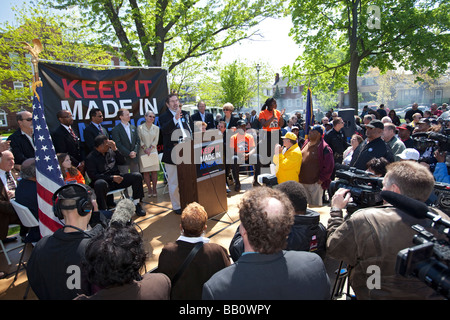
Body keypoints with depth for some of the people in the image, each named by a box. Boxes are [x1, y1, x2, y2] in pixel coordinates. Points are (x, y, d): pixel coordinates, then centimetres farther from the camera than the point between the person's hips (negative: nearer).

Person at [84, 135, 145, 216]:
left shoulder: (111, 151, 11)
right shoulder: (90, 158, -3)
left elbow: (123, 162, 9)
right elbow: (93, 176, -12)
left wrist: (115, 149, -5)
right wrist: (112, 178, -21)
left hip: (117, 179, 5)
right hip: (104, 181, -5)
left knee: (137, 176, -13)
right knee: (100, 184, -40)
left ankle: (137, 204, -7)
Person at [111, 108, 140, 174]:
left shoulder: (133, 128, 12)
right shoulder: (115, 129, -5)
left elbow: (138, 141, 8)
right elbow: (118, 144, -11)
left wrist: (135, 151, -8)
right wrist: (129, 153, -15)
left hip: (134, 157, 5)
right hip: (123, 159, -5)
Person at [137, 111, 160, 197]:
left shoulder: (156, 128, 7)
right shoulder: (140, 128, 1)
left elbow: (156, 140, 3)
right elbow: (139, 140, 0)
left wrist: (150, 149, -9)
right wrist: (145, 149, -11)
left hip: (153, 151, 1)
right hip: (143, 152, -1)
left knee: (154, 171, -1)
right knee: (145, 171, -1)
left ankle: (154, 189, 7)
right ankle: (149, 189, 7)